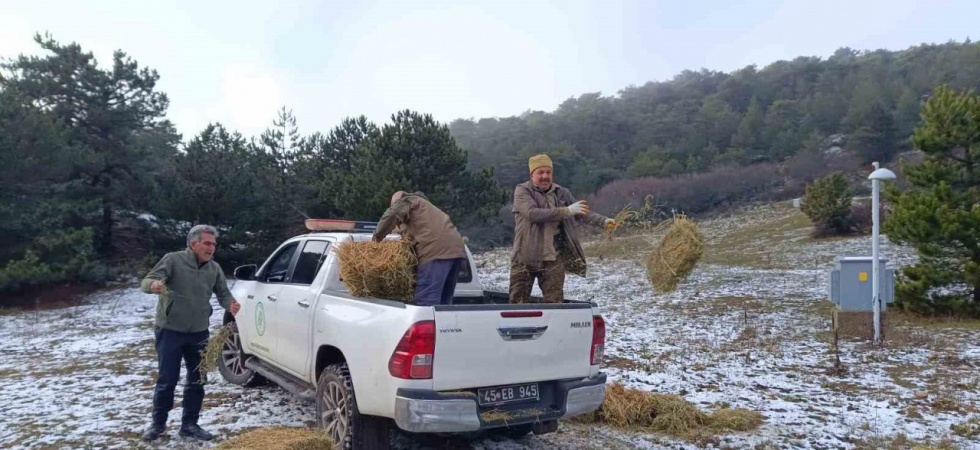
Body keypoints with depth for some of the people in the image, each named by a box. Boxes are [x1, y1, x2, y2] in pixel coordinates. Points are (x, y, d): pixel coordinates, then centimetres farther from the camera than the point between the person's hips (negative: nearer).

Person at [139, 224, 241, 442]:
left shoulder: (214, 268, 4)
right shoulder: (173, 260, -10)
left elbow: (223, 293, 8)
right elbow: (146, 282, -14)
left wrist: (230, 304, -16)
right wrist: (154, 285, -40)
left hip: (199, 333, 5)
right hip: (170, 331, -4)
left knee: (196, 381, 10)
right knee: (166, 380, 1)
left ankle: (189, 424, 22)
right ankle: (158, 423, 20)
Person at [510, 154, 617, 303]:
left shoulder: (561, 193, 9)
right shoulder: (522, 191, -5)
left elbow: (583, 213, 11)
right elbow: (533, 213, -21)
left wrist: (603, 220, -7)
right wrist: (566, 211, -23)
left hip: (553, 259, 3)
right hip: (525, 258, -3)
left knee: (555, 302, 4)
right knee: (518, 302, 5)